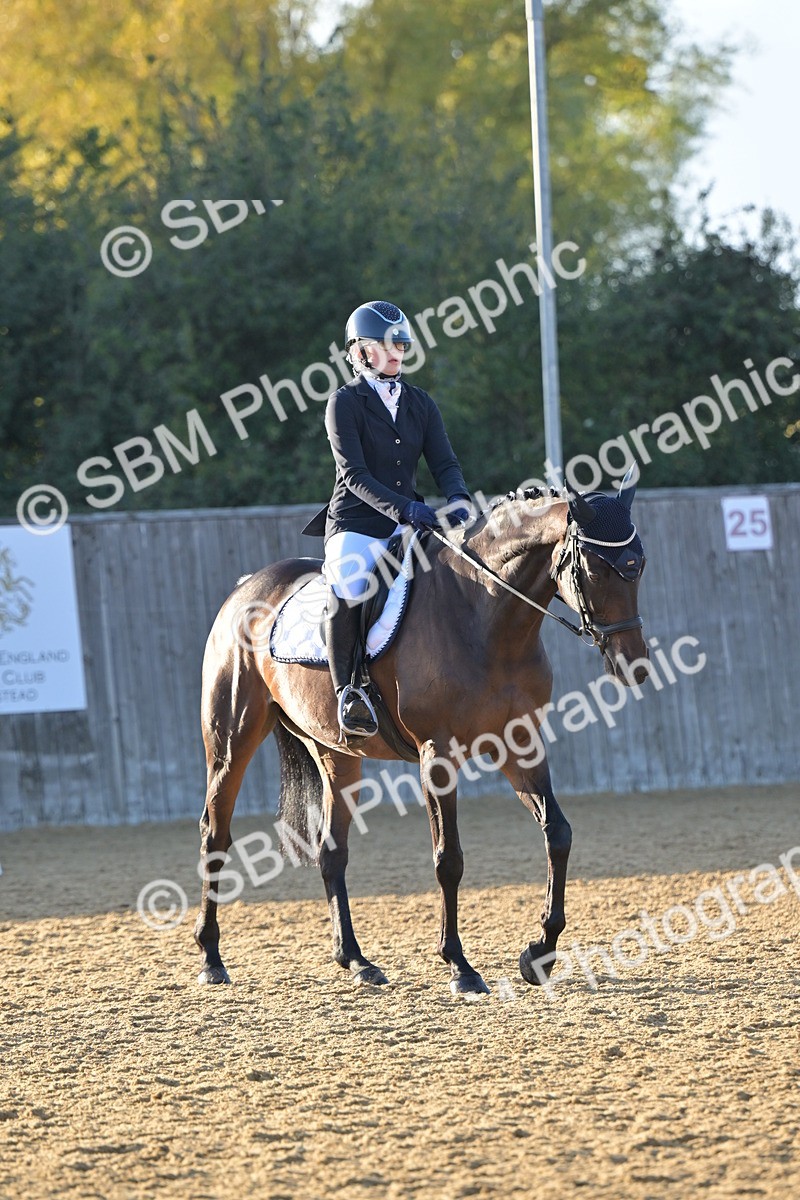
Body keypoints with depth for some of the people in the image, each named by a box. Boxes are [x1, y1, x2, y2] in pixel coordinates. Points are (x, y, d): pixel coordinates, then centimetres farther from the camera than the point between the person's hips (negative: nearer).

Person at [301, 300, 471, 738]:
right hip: (356, 524, -6)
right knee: (348, 586, -35)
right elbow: (353, 474, -13)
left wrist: (457, 499, -18)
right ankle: (348, 691, -24)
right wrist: (403, 509, -27)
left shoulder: (419, 402, 15)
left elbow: (444, 462, 6)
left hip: (412, 521, 6)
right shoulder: (345, 402, -2)